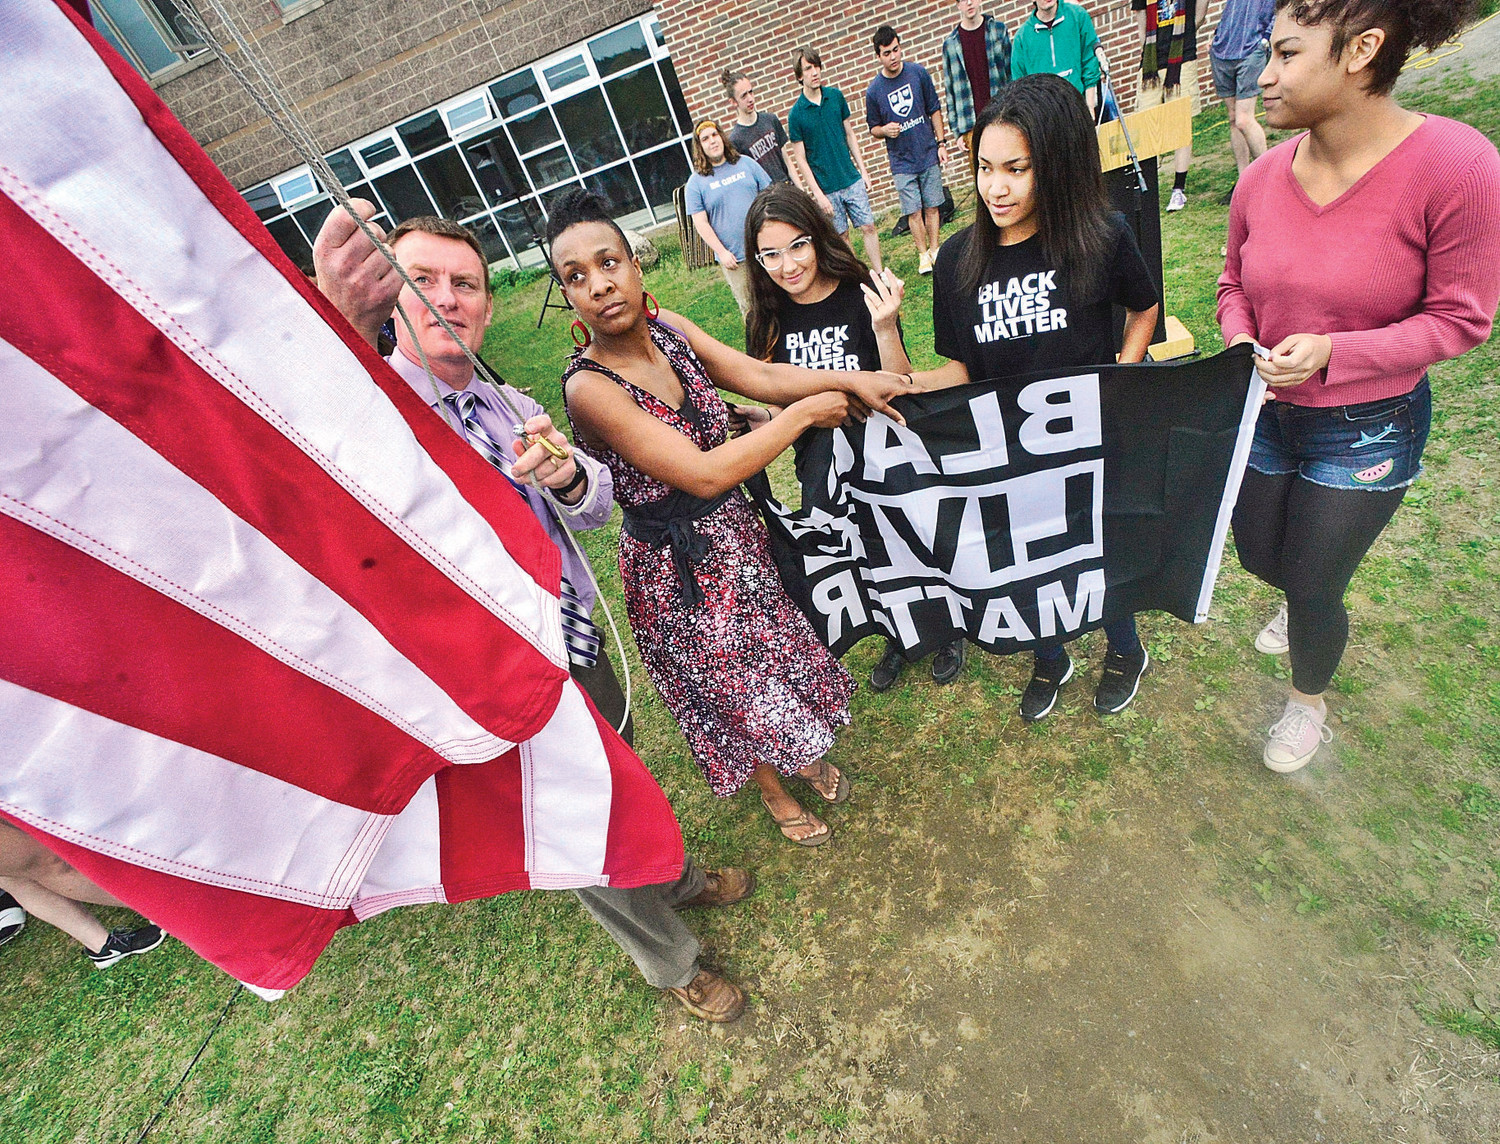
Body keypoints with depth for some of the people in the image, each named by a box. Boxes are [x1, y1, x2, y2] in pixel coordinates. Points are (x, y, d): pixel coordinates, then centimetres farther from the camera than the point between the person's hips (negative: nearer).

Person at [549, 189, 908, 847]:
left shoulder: (663, 326, -5)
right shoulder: (589, 388, -26)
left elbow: (759, 376, -3)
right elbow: (705, 473, -31)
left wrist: (848, 379, -14)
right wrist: (805, 412, -23)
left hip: (735, 528, 6)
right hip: (677, 564, -6)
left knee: (773, 644, 23)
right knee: (735, 683, 14)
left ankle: (800, 752, 54)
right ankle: (773, 787, 47)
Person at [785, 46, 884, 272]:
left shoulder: (836, 96, 4)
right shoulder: (796, 114, -8)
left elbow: (850, 135, 12)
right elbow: (800, 160, -7)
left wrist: (863, 170, 8)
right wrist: (818, 194, -13)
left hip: (853, 179, 3)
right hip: (827, 188, -3)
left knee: (868, 227, 3)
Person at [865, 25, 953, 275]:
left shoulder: (918, 72, -1)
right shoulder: (873, 90, -6)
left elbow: (934, 109, 7)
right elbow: (873, 128, 5)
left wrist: (941, 143, 2)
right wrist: (885, 130, -17)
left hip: (929, 154, 2)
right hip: (901, 163, -1)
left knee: (932, 207, 7)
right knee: (914, 212, -1)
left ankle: (935, 248, 23)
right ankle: (923, 255, 15)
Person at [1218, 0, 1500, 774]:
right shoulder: (1262, 179, -7)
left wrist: (1332, 352, -29)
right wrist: (1242, 344, -13)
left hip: (1366, 430, -4)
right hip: (1264, 414, 5)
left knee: (1313, 589, 5)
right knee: (1259, 555, 21)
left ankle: (1308, 703, 37)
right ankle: (1305, 603, 60)